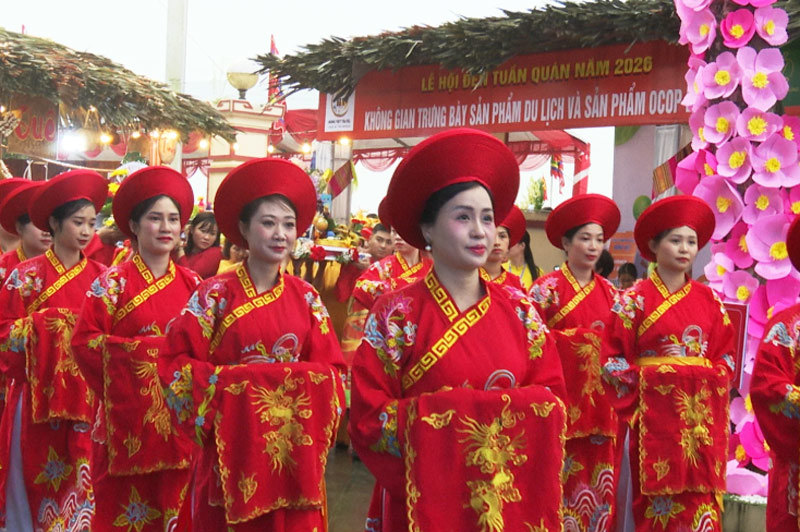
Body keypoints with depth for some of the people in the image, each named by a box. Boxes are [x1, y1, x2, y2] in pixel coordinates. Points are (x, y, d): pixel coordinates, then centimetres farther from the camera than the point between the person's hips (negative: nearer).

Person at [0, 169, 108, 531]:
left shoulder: (102, 277, 6)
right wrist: (48, 323, -14)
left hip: (87, 401, 2)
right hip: (40, 401, -2)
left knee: (83, 486, 4)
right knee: (39, 490, 3)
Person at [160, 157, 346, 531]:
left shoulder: (306, 298, 5)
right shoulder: (216, 294, -6)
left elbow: (331, 369, 5)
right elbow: (177, 363, -8)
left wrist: (307, 386, -13)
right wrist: (227, 382, -18)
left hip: (294, 448, 3)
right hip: (232, 446, -3)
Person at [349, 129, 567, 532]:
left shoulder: (518, 309, 5)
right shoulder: (397, 313, -6)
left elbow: (550, 393, 5)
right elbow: (368, 415, -9)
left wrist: (514, 420, -13)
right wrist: (434, 423, -20)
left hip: (510, 497, 4)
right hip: (423, 499, -3)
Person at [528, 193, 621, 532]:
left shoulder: (609, 292, 12)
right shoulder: (547, 288, -3)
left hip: (599, 402, 5)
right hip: (562, 398, -4)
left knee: (597, 483, 6)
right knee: (560, 482, -4)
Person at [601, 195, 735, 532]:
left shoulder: (709, 300, 10)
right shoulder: (635, 298, -1)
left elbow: (725, 356, 13)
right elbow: (614, 358, -3)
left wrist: (709, 388, -2)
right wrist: (640, 392, -10)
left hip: (702, 417, 3)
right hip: (655, 414, -3)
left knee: (700, 504, 1)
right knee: (658, 503, -1)